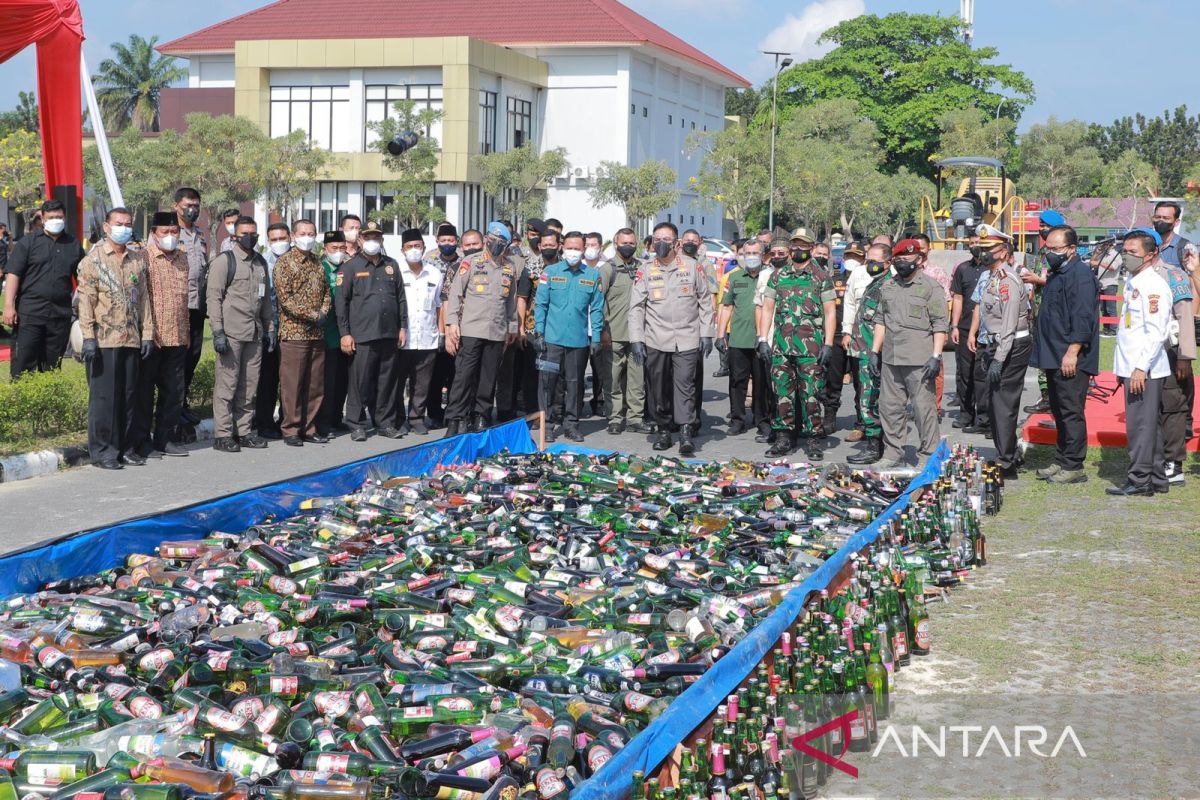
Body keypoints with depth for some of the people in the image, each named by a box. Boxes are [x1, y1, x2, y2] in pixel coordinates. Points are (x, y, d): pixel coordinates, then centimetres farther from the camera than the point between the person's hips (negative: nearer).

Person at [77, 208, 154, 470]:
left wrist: (147, 333, 8)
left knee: (128, 394, 8)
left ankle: (124, 446, 16)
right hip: (104, 339, -5)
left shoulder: (138, 259, 13)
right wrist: (88, 337, -13)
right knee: (103, 395, -2)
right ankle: (101, 449, 4)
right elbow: (86, 300, -6)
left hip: (132, 339, 5)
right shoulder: (94, 259, -2)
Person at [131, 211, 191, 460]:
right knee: (144, 391, 3)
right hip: (151, 336, -6)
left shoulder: (182, 258, 12)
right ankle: (141, 441, 10)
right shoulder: (143, 257, -8)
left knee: (174, 390, 11)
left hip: (177, 337, 6)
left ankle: (165, 438, 21)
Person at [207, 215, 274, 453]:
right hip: (231, 333, -6)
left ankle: (243, 431, 16)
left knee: (249, 386, 8)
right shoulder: (224, 261, -4)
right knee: (226, 384, -4)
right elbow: (214, 298, -8)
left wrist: (269, 328, 16)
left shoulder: (261, 263, 16)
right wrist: (218, 332, -14)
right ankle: (222, 434, 1)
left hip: (255, 333, 6)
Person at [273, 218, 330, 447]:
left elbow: (327, 292, 17)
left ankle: (309, 427, 17)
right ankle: (291, 430, 4)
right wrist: (311, 315, -16)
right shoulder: (285, 262, -5)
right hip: (294, 332, -6)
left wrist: (323, 313, -3)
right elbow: (284, 297, -13)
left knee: (315, 384, 9)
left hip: (317, 334, 6)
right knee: (292, 384, -3)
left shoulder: (318, 262, 14)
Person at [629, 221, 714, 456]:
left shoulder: (692, 266, 5)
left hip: (686, 338, -2)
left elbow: (705, 302, 8)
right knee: (659, 388, 7)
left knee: (684, 384, -10)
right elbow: (636, 306, 5)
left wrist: (706, 333, 3)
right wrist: (636, 339, -3)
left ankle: (685, 432, -13)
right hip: (655, 339, 2)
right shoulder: (646, 270, 6)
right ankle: (663, 430, 18)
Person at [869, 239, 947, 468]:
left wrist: (936, 356, -12)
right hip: (890, 360, 6)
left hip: (919, 361, -6)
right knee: (890, 408, 8)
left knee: (924, 408, -4)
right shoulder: (888, 286, 16)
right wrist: (875, 352, 13)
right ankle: (893, 456, 17)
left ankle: (929, 456, 4)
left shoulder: (930, 286, -2)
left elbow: (940, 325, -5)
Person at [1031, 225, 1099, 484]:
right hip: (1054, 359, 10)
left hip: (1071, 360, -10)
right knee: (1060, 413, 14)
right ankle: (1061, 462, 21)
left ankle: (1073, 467, -3)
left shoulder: (1080, 275, -14)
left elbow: (1083, 318, -21)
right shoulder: (1056, 274, 18)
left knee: (1071, 412, -7)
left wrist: (1072, 352, -24)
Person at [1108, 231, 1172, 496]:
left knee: (1141, 424, -6)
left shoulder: (1153, 285, -13)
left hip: (1146, 369, -9)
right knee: (1149, 424, 13)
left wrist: (1141, 367, -22)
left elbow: (1156, 332, -20)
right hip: (1133, 367, 10)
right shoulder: (1131, 282, 16)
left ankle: (1139, 480, -2)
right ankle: (1156, 479, 19)